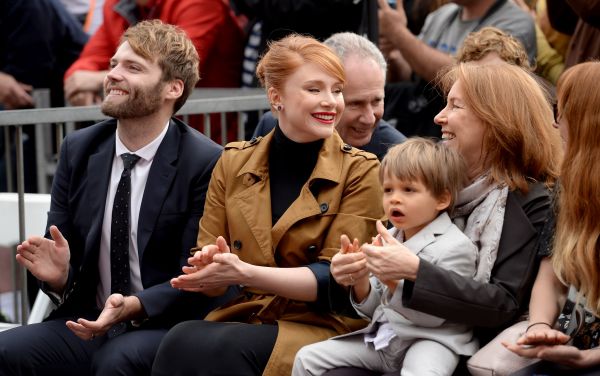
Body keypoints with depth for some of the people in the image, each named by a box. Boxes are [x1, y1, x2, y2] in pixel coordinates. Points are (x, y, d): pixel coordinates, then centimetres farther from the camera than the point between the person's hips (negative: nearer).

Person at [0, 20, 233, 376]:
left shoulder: (206, 162, -9)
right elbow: (62, 250, 9)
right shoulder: (78, 149, 6)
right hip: (88, 322, 4)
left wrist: (133, 307, -26)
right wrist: (58, 274, -15)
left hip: (168, 329, -4)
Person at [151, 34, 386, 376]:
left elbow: (335, 279, -8)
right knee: (181, 341, -30)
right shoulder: (234, 162, 9)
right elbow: (211, 273, 9)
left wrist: (244, 273, -20)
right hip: (239, 318, 3)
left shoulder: (360, 171, -1)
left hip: (319, 327, -3)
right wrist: (207, 267, -15)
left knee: (221, 348, -32)